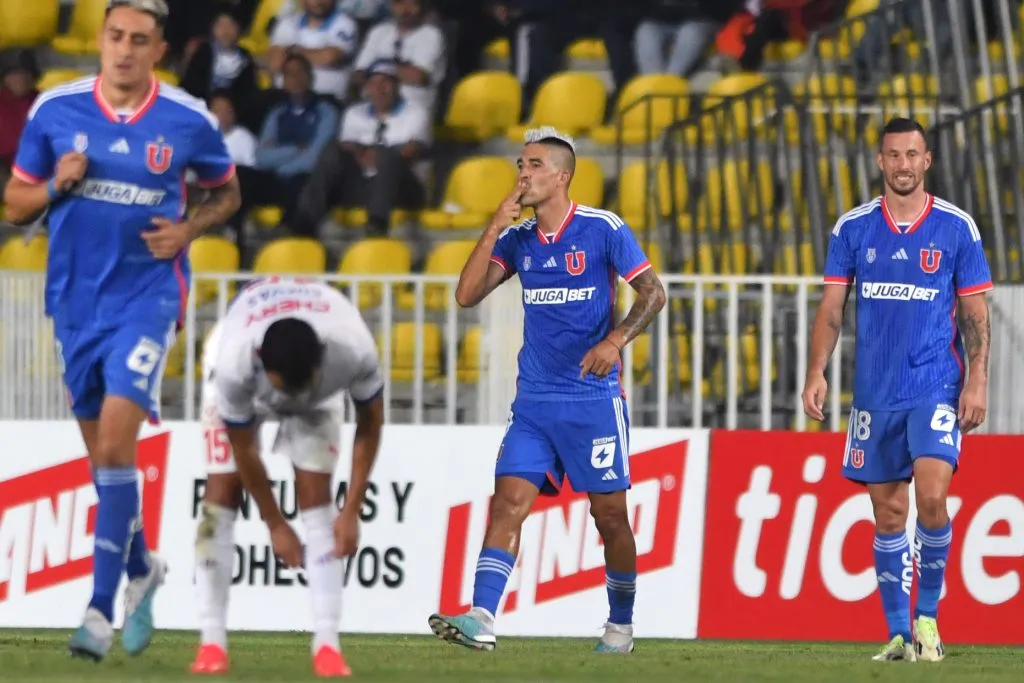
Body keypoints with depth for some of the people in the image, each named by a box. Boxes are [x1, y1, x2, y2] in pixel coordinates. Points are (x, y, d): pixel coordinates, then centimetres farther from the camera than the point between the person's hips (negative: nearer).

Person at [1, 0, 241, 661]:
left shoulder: (188, 120, -5)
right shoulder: (55, 110, -2)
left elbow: (227, 191, 12)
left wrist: (188, 229, -7)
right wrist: (57, 185, -15)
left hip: (147, 292, -3)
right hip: (76, 298, 3)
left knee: (115, 439, -17)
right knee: (102, 452, 12)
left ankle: (100, 610, -17)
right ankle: (141, 570, 38)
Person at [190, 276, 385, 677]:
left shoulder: (354, 351, -41)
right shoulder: (234, 364, -44)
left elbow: (369, 424, -20)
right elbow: (244, 450, -26)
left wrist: (351, 512, -20)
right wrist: (275, 526, -17)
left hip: (322, 395, 1)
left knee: (315, 493, -13)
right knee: (222, 491, -13)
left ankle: (327, 644, -14)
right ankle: (212, 642, -11)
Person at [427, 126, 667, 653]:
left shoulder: (603, 229, -6)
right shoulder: (516, 239, 8)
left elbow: (652, 293, -5)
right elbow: (467, 295, 0)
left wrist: (614, 340, -20)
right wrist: (495, 228, -7)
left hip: (593, 397, -4)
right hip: (534, 398, 4)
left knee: (609, 514, 3)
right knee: (508, 501, -11)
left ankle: (620, 623, 21)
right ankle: (481, 620, -20)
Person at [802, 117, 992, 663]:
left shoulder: (957, 227, 1)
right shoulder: (853, 228, 5)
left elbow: (975, 312, 3)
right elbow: (832, 307, 6)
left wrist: (977, 381, -6)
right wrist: (817, 372, -6)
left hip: (937, 388, -2)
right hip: (874, 393, 2)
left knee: (931, 495, -18)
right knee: (888, 514, 4)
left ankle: (928, 616, -2)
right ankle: (898, 633, 11)